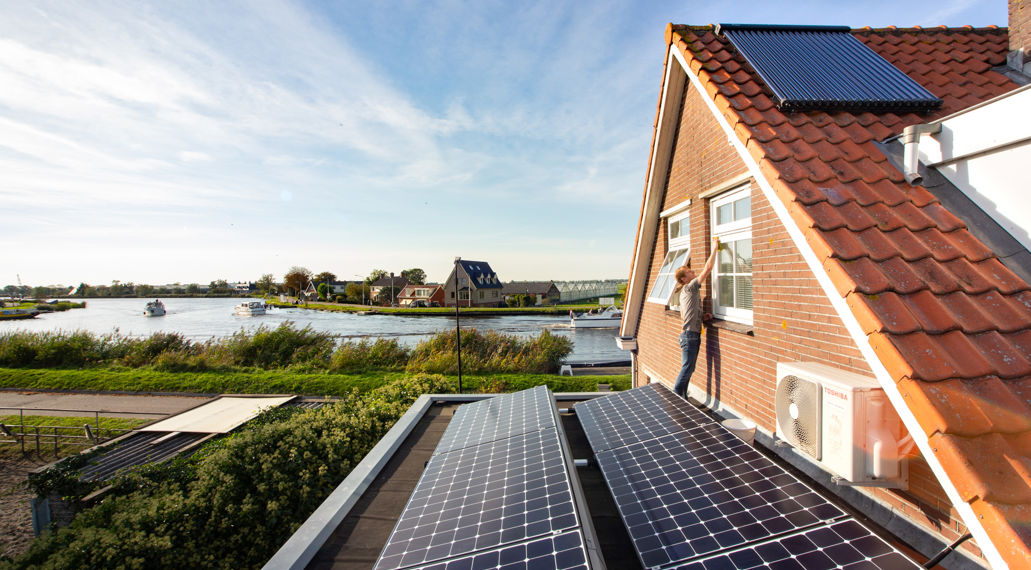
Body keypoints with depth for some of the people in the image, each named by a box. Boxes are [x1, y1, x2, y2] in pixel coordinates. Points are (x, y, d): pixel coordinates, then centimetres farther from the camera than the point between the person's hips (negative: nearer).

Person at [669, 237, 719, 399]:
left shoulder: (685, 292, 19)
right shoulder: (689, 287, -9)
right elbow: (707, 268, -13)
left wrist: (702, 316, 14)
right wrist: (714, 248, -6)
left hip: (688, 335, 10)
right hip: (690, 335, -10)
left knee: (688, 369, 13)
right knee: (687, 369, -6)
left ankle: (682, 400, 19)